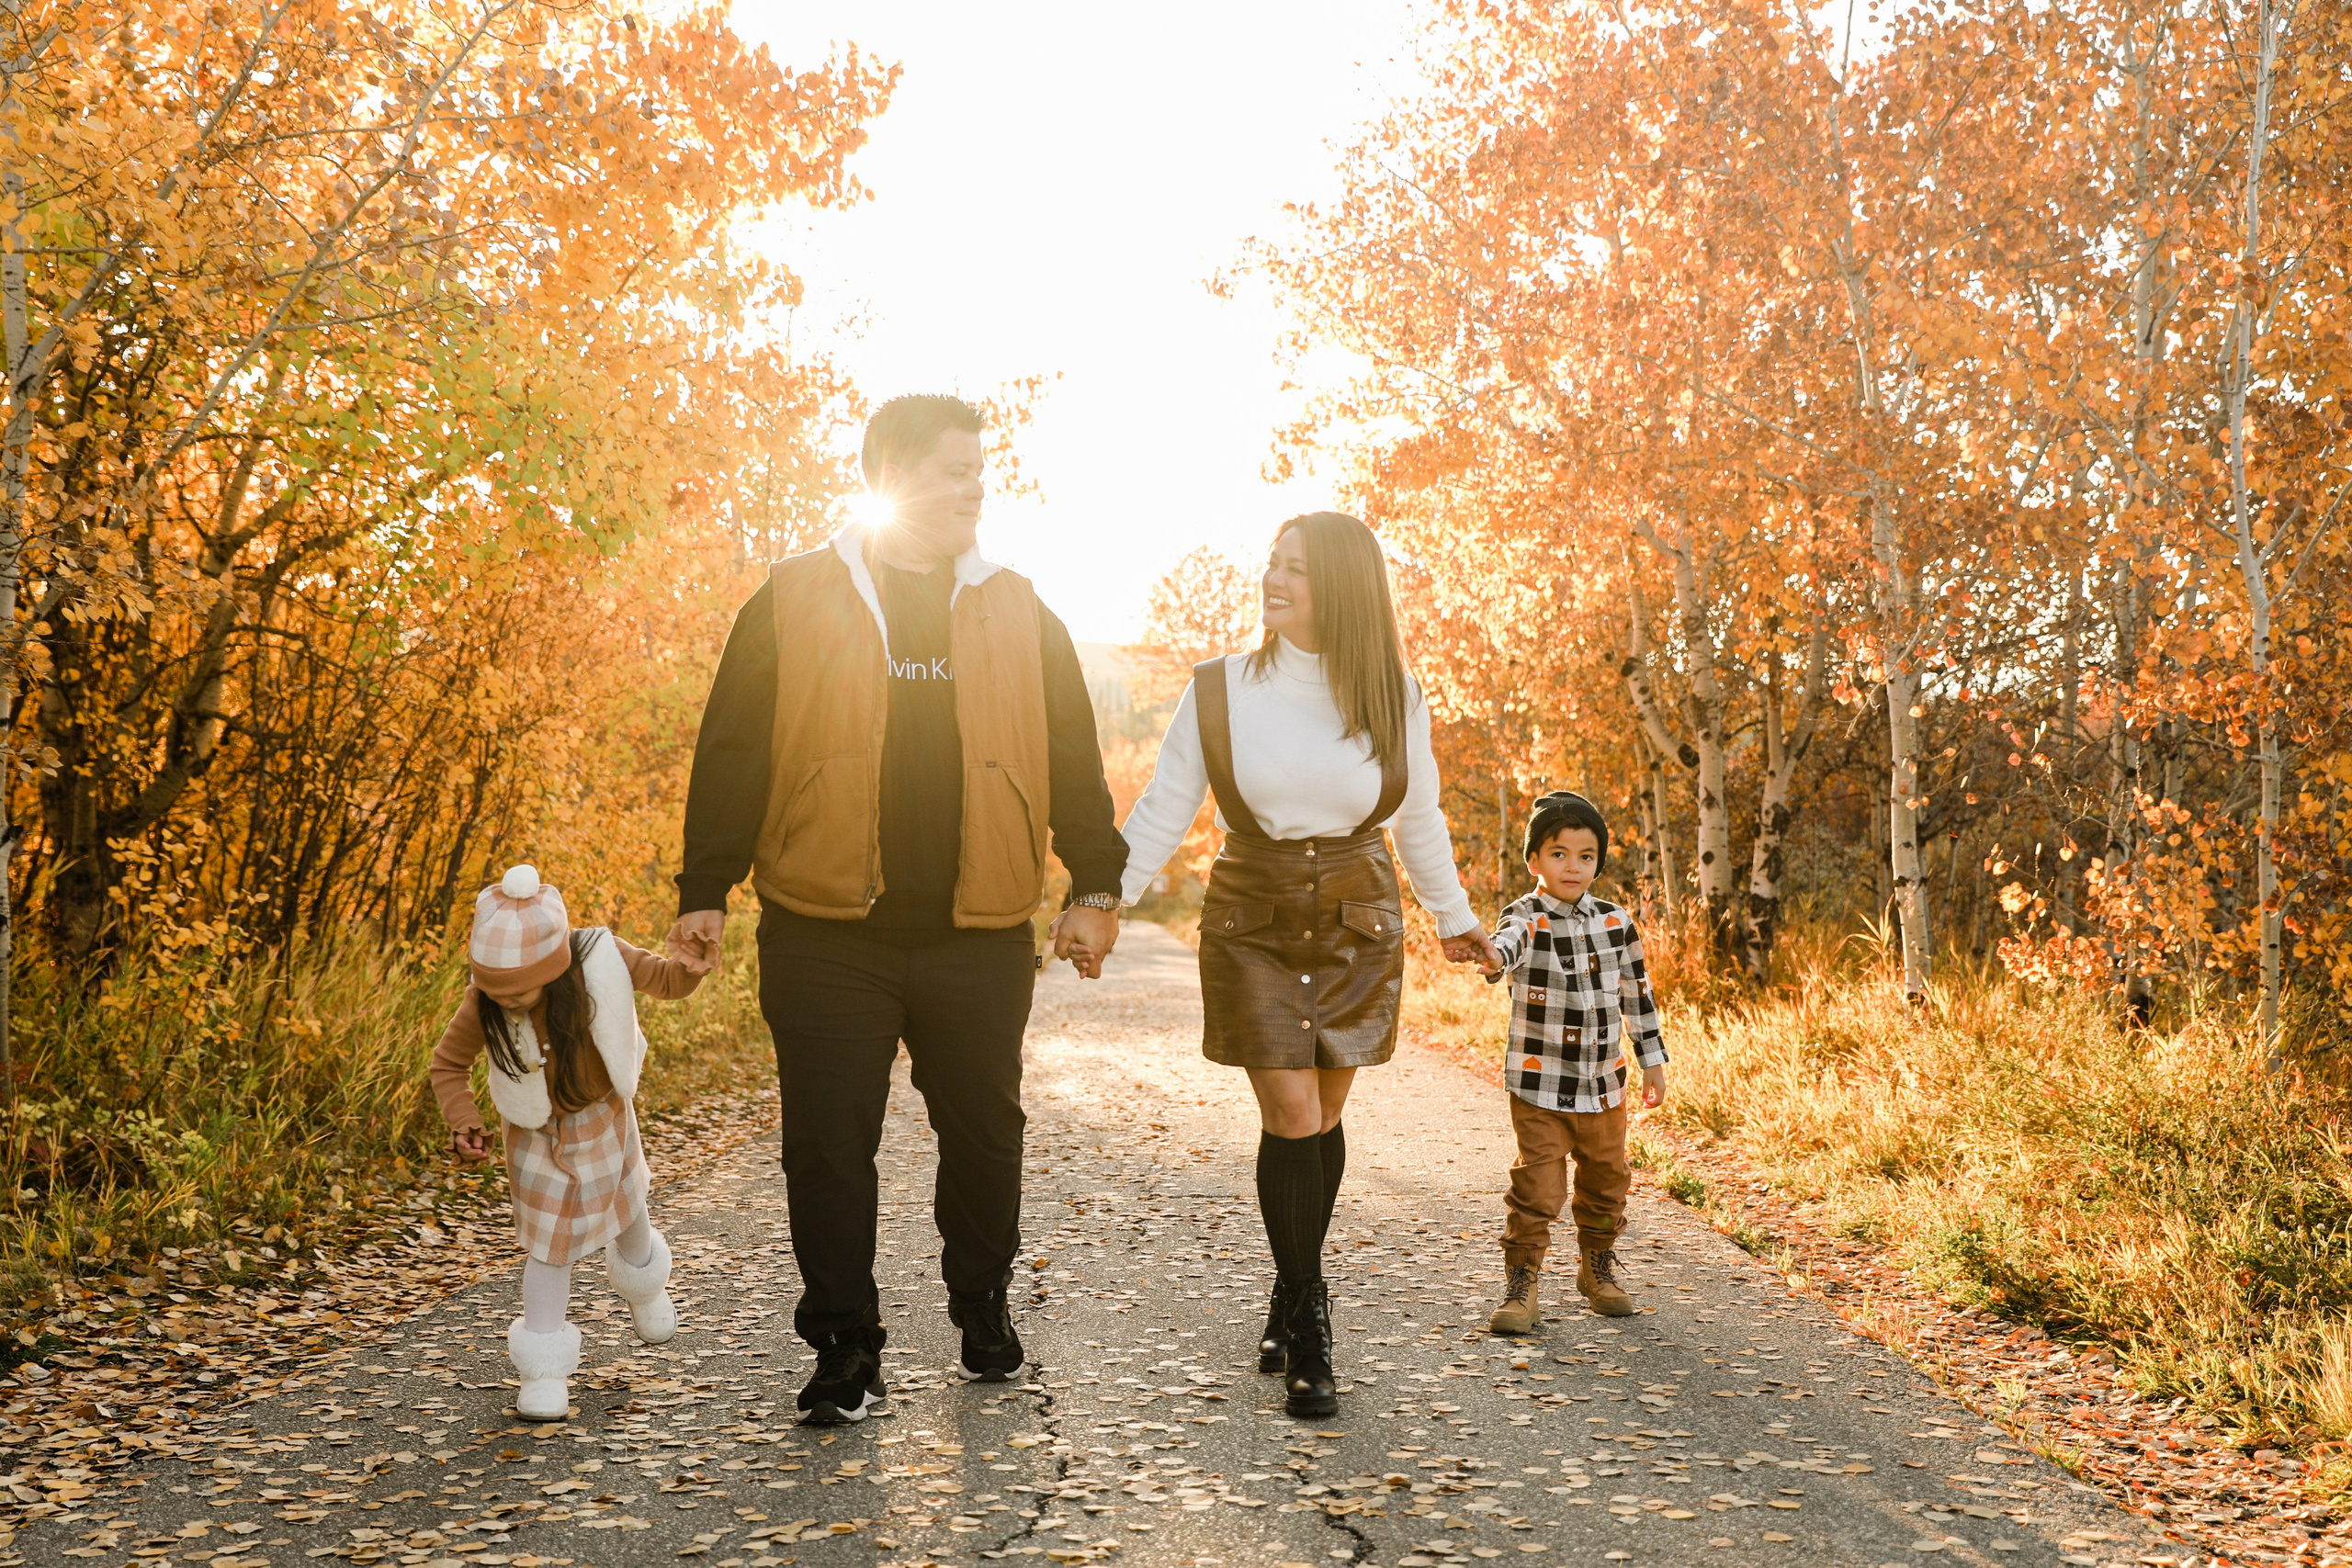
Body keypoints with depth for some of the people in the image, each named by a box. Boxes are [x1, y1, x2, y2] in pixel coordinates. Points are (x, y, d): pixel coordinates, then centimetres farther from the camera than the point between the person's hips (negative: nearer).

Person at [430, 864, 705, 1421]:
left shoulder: (601, 961, -32)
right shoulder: (483, 1003, -28)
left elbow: (666, 980, -15)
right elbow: (449, 1065, -11)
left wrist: (694, 964, -37)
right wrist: (463, 1122, -25)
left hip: (602, 1118, 2)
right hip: (537, 1132, -1)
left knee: (625, 1207, 25)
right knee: (548, 1242, 0)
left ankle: (643, 1286, 57)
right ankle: (544, 1371, 11)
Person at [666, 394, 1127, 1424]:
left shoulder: (1017, 613, 11)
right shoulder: (793, 600, 3)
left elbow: (1072, 758, 11)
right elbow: (732, 754, 3)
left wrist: (1095, 885, 4)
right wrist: (705, 893, -1)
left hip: (980, 937, 2)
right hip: (828, 934, -2)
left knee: (985, 1135, 12)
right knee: (829, 1147, 2)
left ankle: (984, 1310, 34)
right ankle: (845, 1348, 17)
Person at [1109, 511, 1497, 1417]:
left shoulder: (1393, 697, -2)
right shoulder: (1219, 690, -6)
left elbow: (1418, 819, 12)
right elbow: (1162, 812, -1)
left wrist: (1453, 916, 20)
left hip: (1358, 925, 2)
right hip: (1253, 925, -2)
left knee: (1323, 1116, 7)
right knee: (1290, 1116, -9)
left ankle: (1289, 1304, 26)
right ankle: (1308, 1331, 2)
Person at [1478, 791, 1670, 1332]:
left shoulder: (1616, 922, 3)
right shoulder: (1527, 918, -10)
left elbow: (1637, 994, 12)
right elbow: (1508, 943, -35)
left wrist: (1653, 1062, 13)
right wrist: (1492, 958, -60)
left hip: (1603, 1086, 4)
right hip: (1540, 1088, -4)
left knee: (1606, 1182, 16)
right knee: (1536, 1188, -8)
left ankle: (1597, 1269, 36)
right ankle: (1521, 1287, 3)